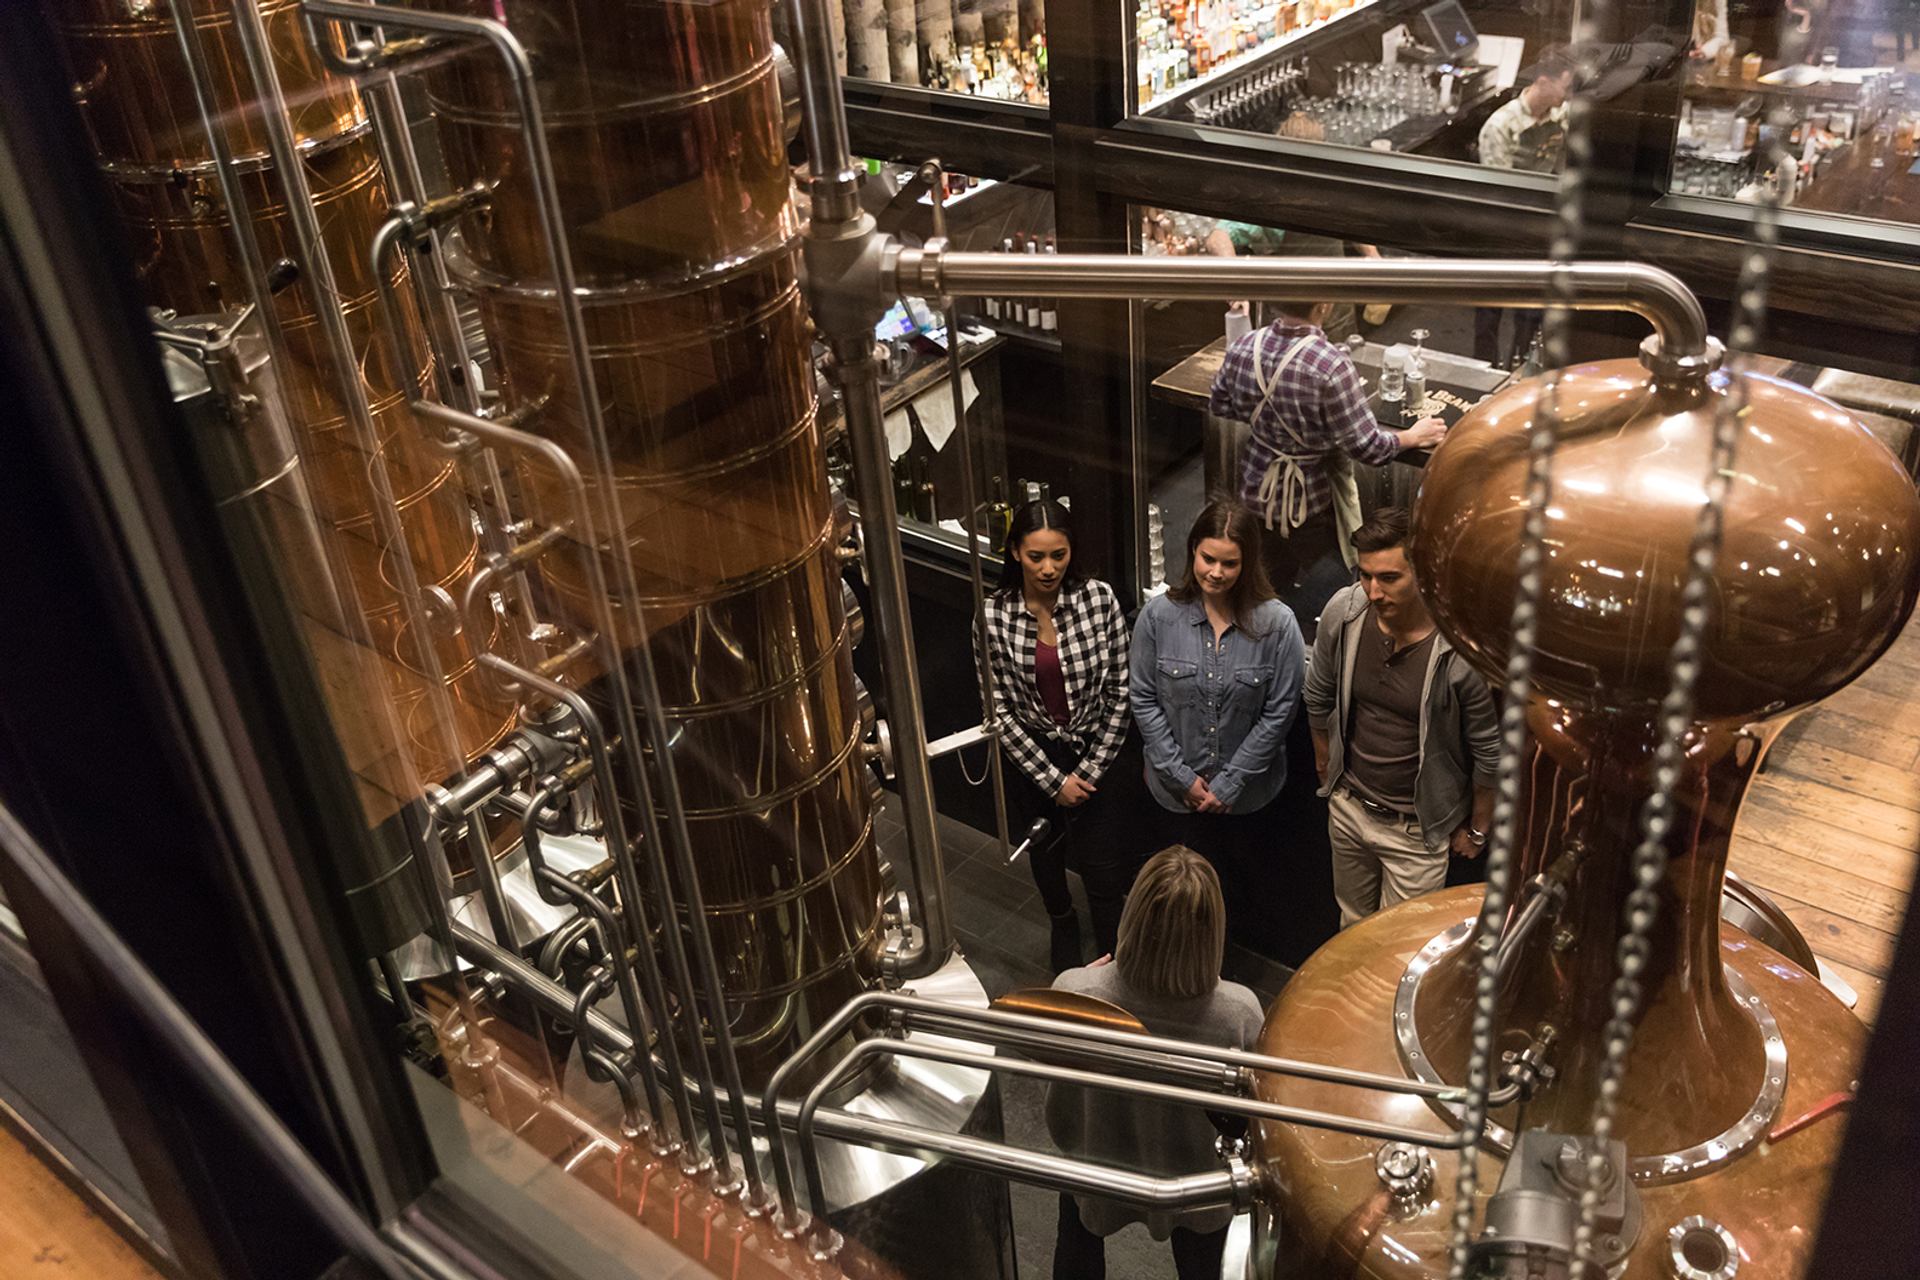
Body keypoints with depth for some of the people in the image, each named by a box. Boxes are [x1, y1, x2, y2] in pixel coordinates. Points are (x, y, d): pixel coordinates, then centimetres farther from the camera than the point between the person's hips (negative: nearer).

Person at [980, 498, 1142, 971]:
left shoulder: (1100, 599, -16)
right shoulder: (993, 615, -16)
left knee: (1106, 870, 3)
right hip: (1032, 759, 1)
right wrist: (1053, 779, -11)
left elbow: (1120, 692, -9)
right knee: (1046, 858, 24)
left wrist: (1092, 768, -11)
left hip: (1100, 754, -1)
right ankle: (1062, 923, 55)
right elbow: (1000, 708, -10)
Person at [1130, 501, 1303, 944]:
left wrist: (1230, 783, -11)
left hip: (1248, 794, -1)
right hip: (1175, 792, 1)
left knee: (1239, 890, 16)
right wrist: (1181, 775, -8)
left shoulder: (1276, 623, -15)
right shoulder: (1158, 616, -12)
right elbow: (1144, 700, -5)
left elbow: (1279, 711, -10)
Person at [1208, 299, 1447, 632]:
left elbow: (1220, 405, 5)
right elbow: (1365, 445, -22)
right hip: (1310, 500, -6)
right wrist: (1413, 436, -3)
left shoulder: (1242, 347, -13)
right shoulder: (1331, 366, -30)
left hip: (1257, 489, 6)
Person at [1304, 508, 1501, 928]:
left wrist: (1477, 829, -2)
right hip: (1348, 807, 4)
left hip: (1417, 829, -4)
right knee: (1352, 927, 26)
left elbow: (1489, 749, -14)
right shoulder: (1343, 613, -16)